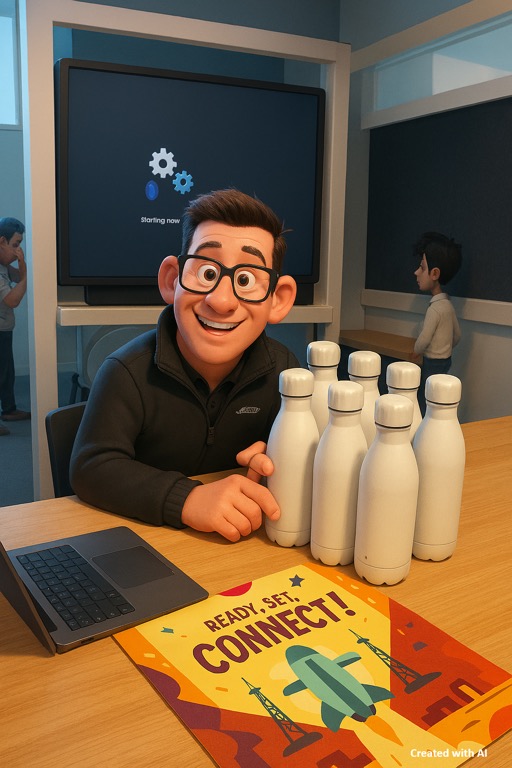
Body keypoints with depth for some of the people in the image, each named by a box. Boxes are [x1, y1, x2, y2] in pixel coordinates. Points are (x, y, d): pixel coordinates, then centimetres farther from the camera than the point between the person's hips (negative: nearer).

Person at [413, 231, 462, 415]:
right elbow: (457, 335, 15)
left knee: (423, 405, -5)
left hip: (433, 363, -9)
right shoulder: (447, 304, 7)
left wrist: (416, 352, 1)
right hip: (444, 360, 9)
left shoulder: (435, 307, -19)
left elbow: (423, 340, -19)